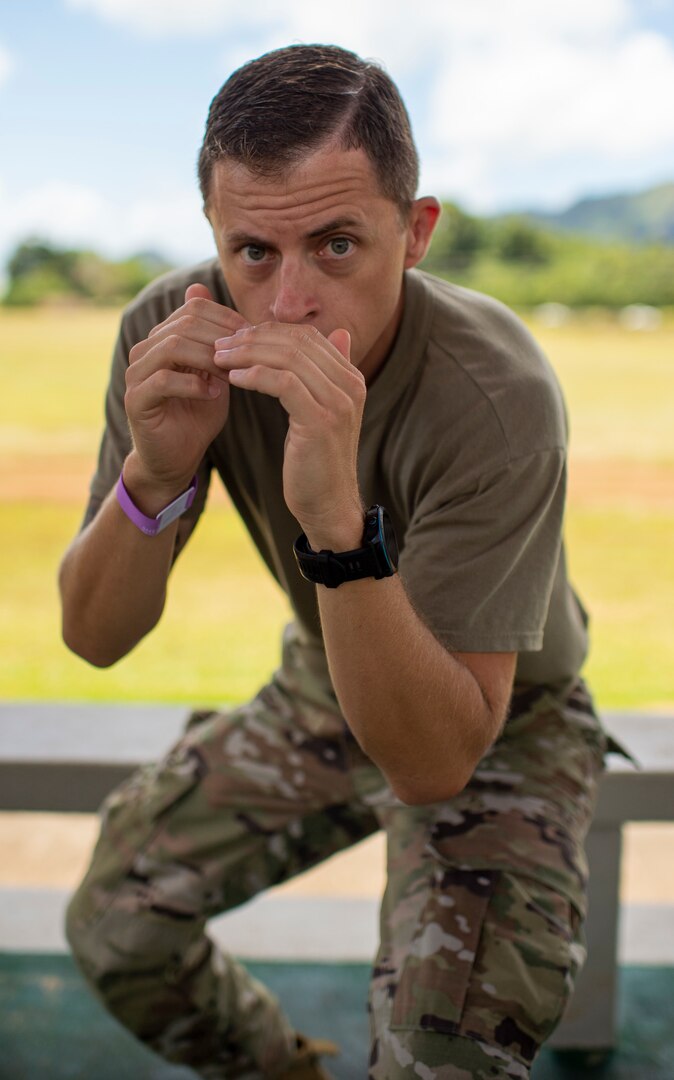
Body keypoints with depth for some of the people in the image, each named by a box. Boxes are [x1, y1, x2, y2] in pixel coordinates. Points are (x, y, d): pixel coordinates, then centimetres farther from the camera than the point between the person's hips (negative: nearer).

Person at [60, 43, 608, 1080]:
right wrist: (154, 474, -38)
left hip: (500, 731, -4)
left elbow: (434, 762, -37)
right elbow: (94, 639, -18)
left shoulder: (497, 401, -36)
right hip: (323, 693, 5)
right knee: (114, 926, 8)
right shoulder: (174, 334, -21)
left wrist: (339, 520, -51)